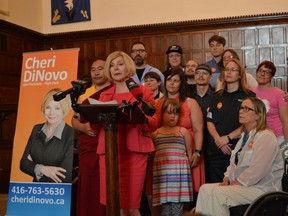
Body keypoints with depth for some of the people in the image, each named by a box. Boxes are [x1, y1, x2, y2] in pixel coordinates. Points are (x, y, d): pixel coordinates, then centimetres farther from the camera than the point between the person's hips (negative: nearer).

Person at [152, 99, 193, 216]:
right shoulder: (155, 134, 12)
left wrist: (187, 166, 7)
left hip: (179, 171, -1)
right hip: (162, 172, 1)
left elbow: (189, 153, 13)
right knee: (165, 204, 1)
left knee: (177, 204, -3)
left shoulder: (183, 131, 10)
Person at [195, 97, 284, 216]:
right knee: (205, 188, -9)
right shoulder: (245, 136, 19)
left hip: (261, 188, -9)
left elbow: (256, 172, -22)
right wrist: (226, 180, 2)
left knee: (217, 193, -27)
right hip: (240, 185, 9)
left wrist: (233, 185, -17)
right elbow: (233, 163, 20)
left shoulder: (266, 137, -12)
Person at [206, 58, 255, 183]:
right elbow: (209, 122, 8)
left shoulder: (249, 96, 2)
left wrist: (228, 138, -13)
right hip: (216, 150, 4)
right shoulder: (217, 96, 15)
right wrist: (218, 139, -9)